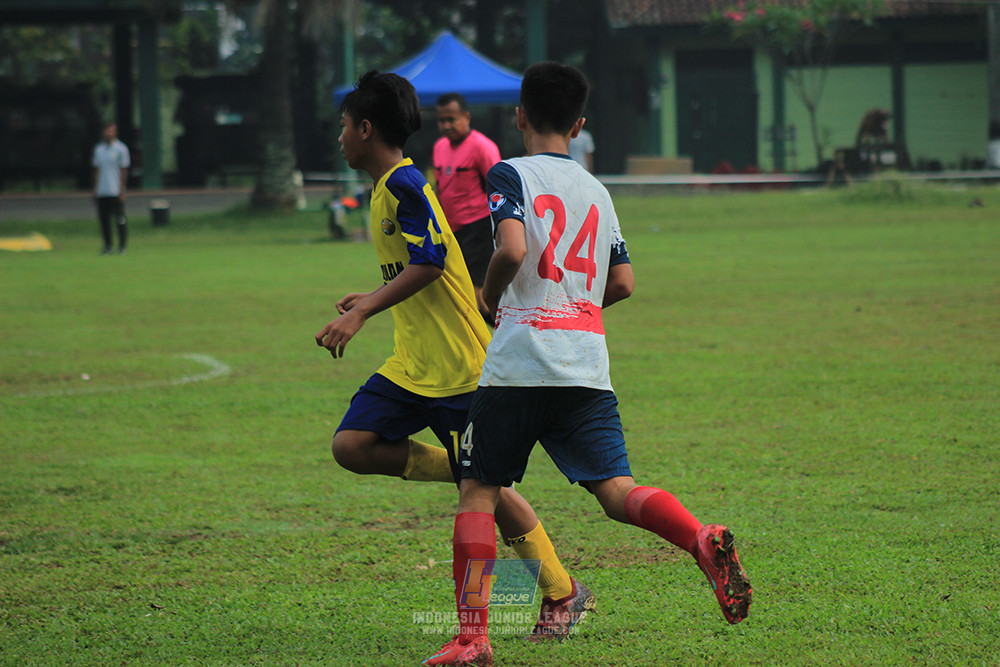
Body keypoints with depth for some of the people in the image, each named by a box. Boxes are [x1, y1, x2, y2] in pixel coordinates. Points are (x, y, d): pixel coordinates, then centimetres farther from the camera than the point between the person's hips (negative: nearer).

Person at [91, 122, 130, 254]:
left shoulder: (120, 149, -2)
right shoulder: (98, 149, 13)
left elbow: (124, 170, -3)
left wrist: (122, 190, -7)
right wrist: (95, 188, 12)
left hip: (115, 192, -5)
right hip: (102, 192, 5)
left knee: (120, 220, -3)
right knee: (104, 219, 3)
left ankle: (122, 245, 5)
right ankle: (108, 245, 12)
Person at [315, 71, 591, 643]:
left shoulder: (404, 184, -14)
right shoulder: (388, 187, 15)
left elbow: (430, 261, -25)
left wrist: (362, 314, -27)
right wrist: (374, 298, 37)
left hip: (458, 366, -9)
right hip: (413, 365, 9)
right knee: (353, 445, -8)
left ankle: (562, 595, 11)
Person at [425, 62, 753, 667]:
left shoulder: (511, 175, 0)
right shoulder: (596, 190, 17)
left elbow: (512, 250, -16)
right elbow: (622, 282, 15)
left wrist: (491, 297, 3)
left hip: (519, 359, -4)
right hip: (588, 364, 4)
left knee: (478, 491, 6)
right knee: (615, 489, -2)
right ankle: (703, 540, -30)